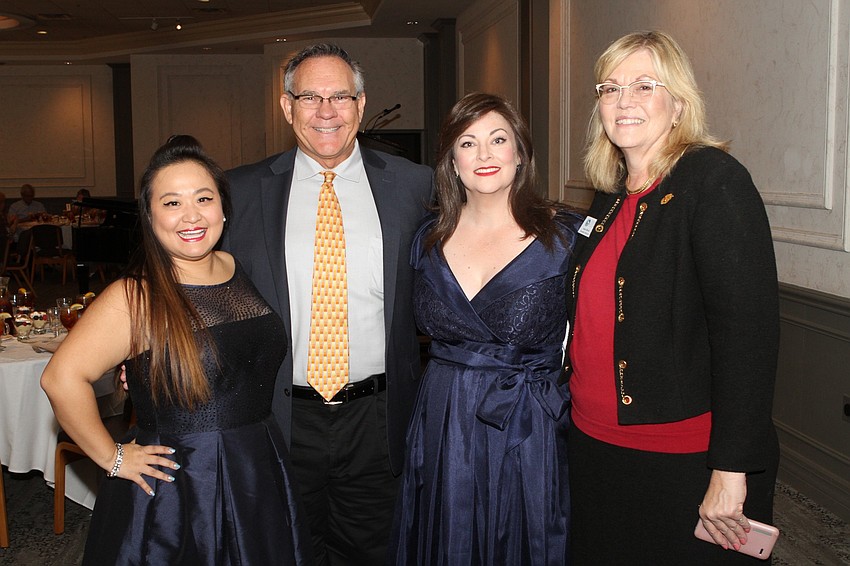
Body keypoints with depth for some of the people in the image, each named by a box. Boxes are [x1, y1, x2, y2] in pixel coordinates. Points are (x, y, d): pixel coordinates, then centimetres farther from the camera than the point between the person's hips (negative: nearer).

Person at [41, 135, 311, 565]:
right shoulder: (135, 298, -15)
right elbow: (62, 377, -20)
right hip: (176, 493, -5)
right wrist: (112, 457, -13)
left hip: (259, 481, 6)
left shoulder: (241, 271, 3)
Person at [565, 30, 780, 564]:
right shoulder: (610, 198, 9)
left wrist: (731, 468, -22)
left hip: (684, 462, -7)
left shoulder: (715, 180, -13)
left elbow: (749, 330, -20)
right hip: (595, 447, 7)